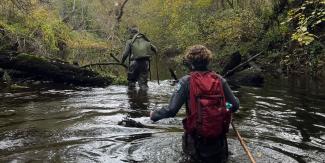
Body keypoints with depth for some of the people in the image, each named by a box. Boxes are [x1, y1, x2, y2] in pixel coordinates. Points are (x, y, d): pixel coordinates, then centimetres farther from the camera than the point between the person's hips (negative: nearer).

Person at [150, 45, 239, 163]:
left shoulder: (186, 81, -12)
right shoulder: (220, 79, -4)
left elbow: (171, 110, -15)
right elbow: (235, 105, 0)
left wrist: (154, 115, 3)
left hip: (197, 135, -3)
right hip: (220, 134, 3)